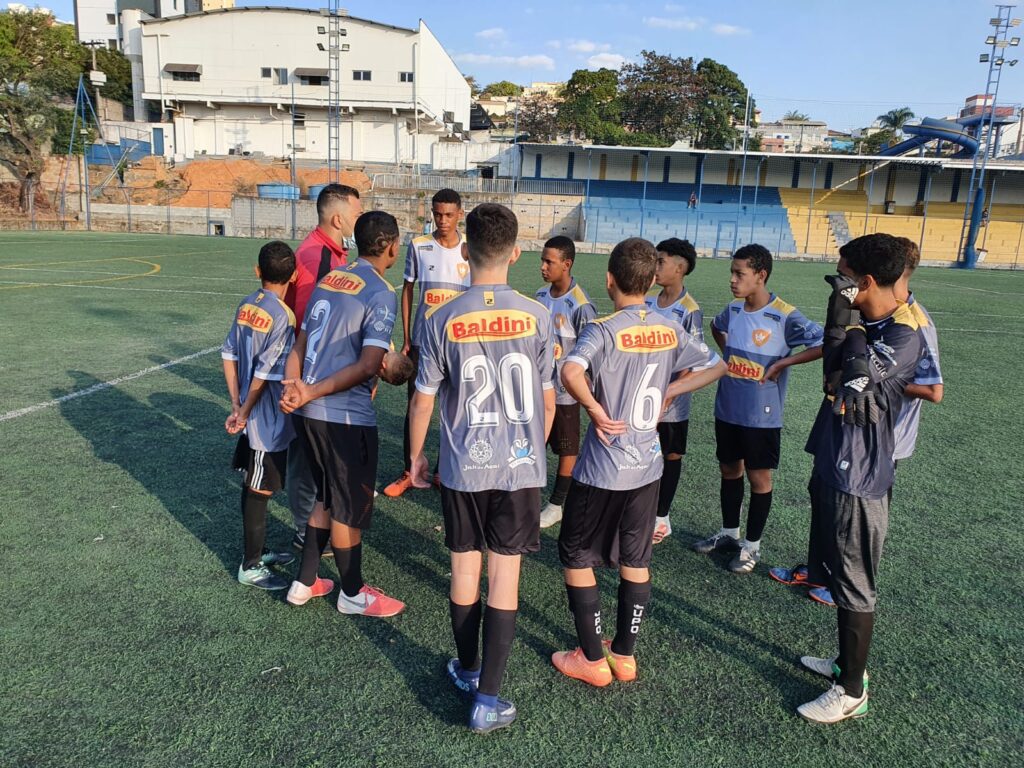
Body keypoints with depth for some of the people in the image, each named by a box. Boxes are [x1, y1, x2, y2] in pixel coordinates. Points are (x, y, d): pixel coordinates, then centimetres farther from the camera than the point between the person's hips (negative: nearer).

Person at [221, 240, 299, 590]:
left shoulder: (245, 306, 2)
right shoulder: (283, 317, -20)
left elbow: (229, 355, 5)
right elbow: (265, 374, -21)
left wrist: (237, 404, 9)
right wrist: (244, 413, -9)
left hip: (251, 421, 8)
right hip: (269, 422, -7)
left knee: (253, 487, 19)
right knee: (259, 492, 5)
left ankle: (256, 552, 36)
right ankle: (251, 567, 19)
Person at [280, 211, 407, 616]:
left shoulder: (329, 279, 11)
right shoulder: (380, 293, -13)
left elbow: (300, 344, 9)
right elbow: (368, 366, -20)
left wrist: (293, 385, -5)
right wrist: (312, 392, -16)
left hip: (311, 412, 8)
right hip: (346, 416, -8)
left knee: (327, 498, 23)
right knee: (350, 507, 9)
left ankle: (304, 582, 34)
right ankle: (352, 593, 27)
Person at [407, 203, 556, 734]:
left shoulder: (441, 320, -9)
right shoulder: (536, 317, -8)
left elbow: (423, 398, -3)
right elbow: (548, 397, 1)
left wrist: (415, 455, 13)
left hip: (462, 468, 1)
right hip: (520, 467, 0)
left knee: (464, 569, 16)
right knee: (504, 576, 7)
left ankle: (467, 671, 36)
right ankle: (487, 698, 12)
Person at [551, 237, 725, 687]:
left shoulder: (604, 329, -16)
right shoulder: (670, 329, 2)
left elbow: (571, 372, -35)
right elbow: (716, 367, 12)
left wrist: (595, 410, -21)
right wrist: (668, 392, 7)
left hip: (602, 469, -5)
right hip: (648, 466, 6)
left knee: (576, 557, 11)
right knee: (635, 561, 17)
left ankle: (593, 660, 19)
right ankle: (624, 655, 29)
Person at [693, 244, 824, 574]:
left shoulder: (785, 317, -17)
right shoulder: (733, 310, 2)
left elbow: (824, 345, -20)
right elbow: (716, 327, 24)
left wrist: (782, 363, -20)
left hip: (762, 416, -6)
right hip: (727, 409, 6)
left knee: (759, 478, 8)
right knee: (729, 471, 17)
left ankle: (752, 545, 23)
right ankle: (729, 533, 35)